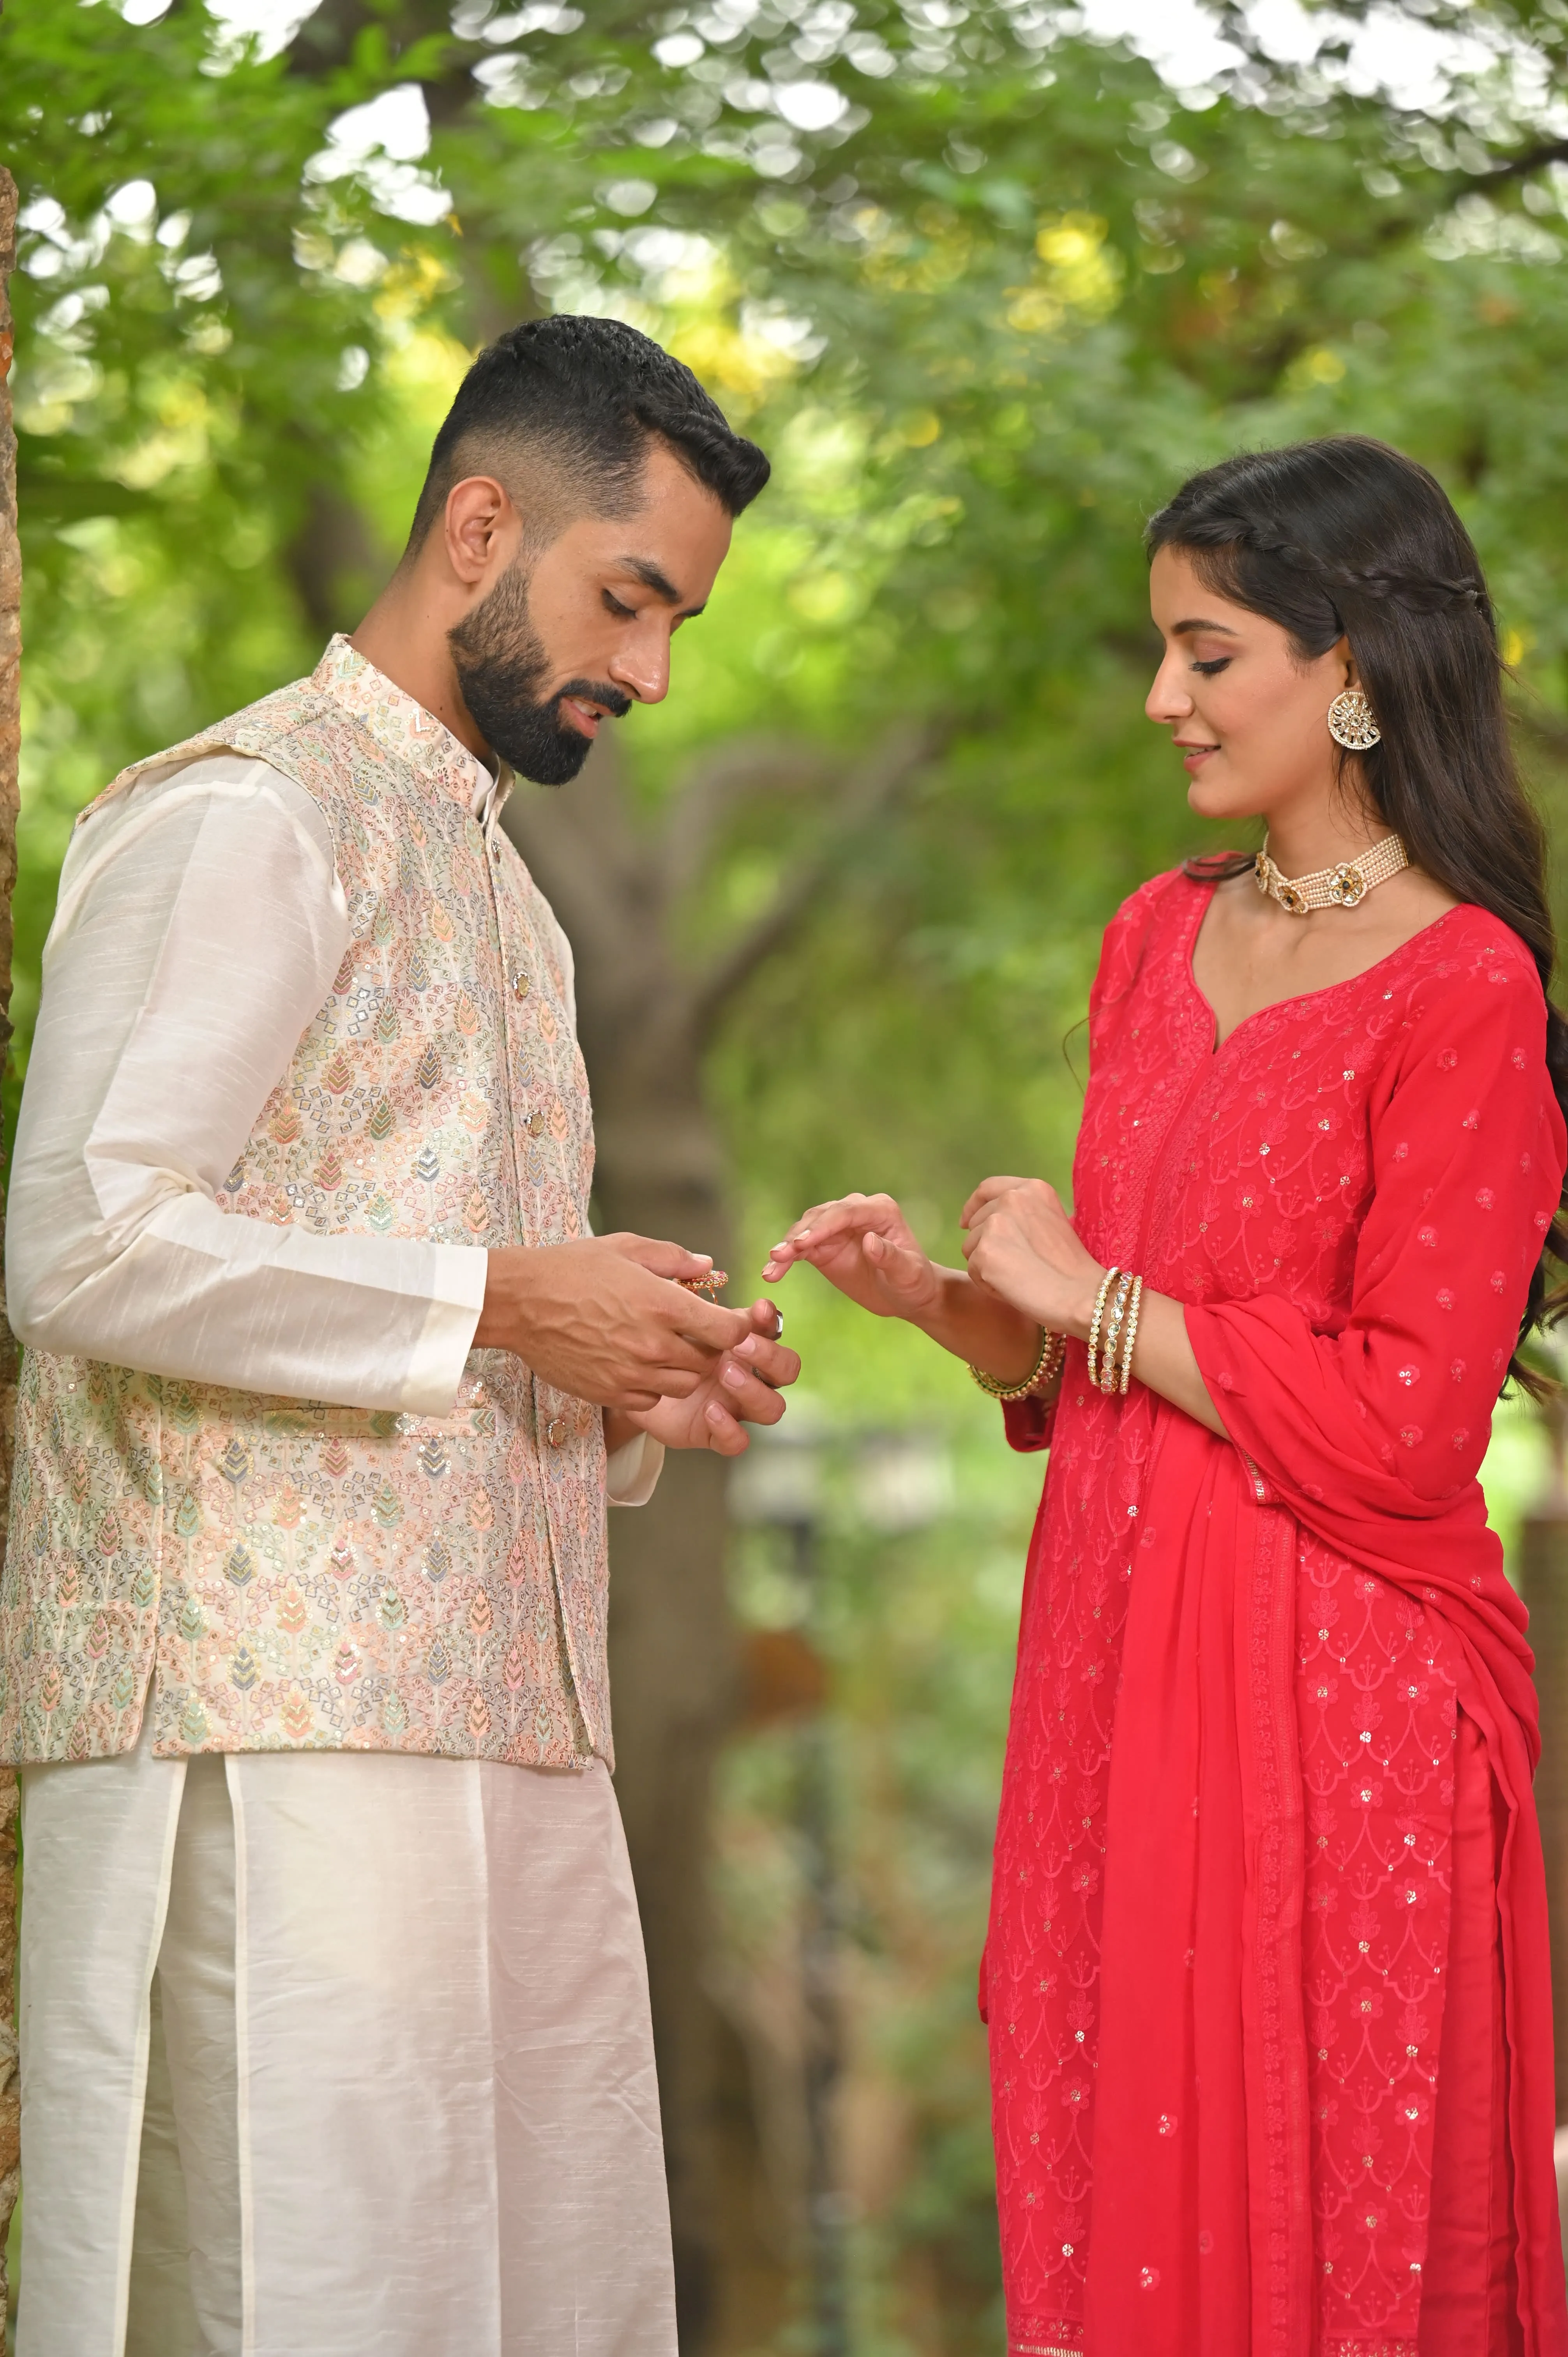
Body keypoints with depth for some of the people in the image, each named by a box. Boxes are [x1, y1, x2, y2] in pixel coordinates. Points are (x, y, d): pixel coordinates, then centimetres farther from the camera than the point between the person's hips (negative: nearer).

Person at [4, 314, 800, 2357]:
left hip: (504, 1722, 9)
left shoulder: (493, 884, 25)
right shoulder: (245, 817, -4)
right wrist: (499, 1305, -13)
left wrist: (631, 1391, 9)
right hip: (266, 1716, -9)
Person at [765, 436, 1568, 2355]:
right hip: (1116, 1650, 7)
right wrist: (940, 1299, 1)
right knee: (1114, 2193, 11)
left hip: (1335, 1691, -7)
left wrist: (1095, 1298, -9)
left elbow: (1403, 1422, -14)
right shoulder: (1159, 936, 12)